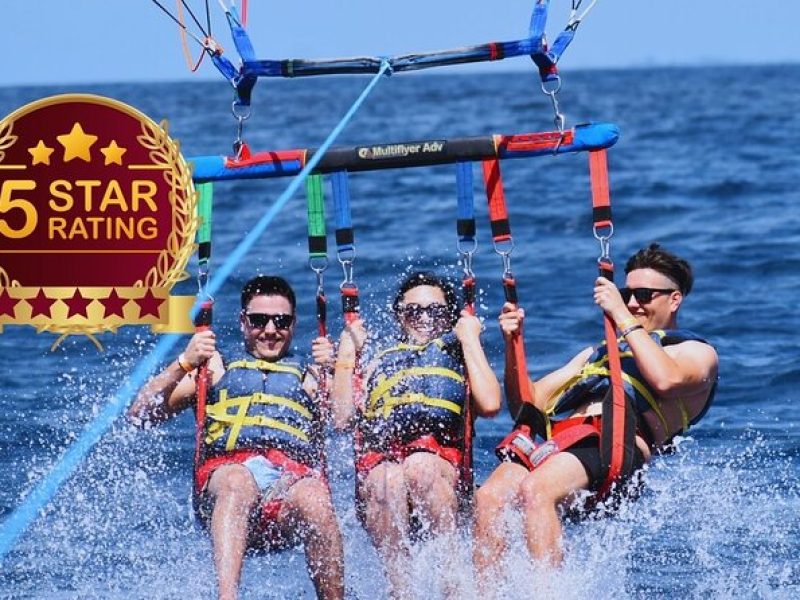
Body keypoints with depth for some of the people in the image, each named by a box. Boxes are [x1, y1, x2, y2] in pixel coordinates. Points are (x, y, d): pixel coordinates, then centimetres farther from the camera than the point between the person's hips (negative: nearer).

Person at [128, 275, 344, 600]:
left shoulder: (310, 377, 31)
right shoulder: (216, 370, 30)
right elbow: (140, 414, 20)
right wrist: (183, 365, 9)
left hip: (295, 473, 1)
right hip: (225, 470, -1)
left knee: (316, 504, -36)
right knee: (237, 482, -39)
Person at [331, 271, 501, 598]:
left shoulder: (460, 358, 29)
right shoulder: (378, 363, 35)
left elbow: (490, 405, 6)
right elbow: (342, 417, 20)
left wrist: (470, 339, 14)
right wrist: (347, 355, 21)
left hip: (442, 459, -1)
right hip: (378, 459, 1)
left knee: (421, 467, -40)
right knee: (387, 482, -38)